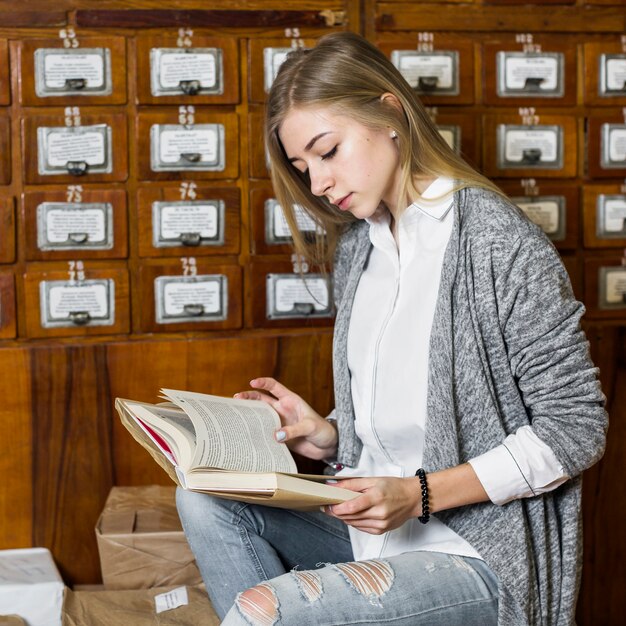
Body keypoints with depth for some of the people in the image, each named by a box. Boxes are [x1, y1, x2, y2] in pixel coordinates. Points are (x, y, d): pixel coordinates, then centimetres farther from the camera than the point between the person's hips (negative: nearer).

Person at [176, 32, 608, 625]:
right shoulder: (354, 246, 9)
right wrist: (328, 435, -3)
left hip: (479, 555, -8)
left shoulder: (497, 241, -14)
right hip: (375, 526, 8)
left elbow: (577, 426, -14)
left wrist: (418, 494, -20)